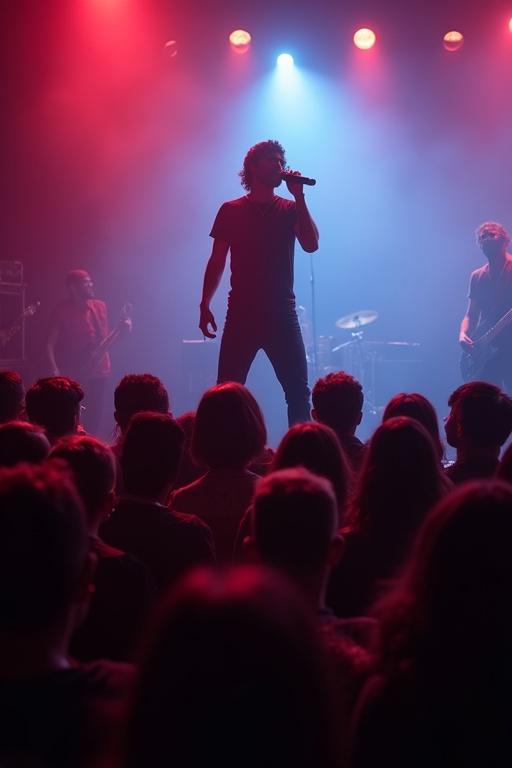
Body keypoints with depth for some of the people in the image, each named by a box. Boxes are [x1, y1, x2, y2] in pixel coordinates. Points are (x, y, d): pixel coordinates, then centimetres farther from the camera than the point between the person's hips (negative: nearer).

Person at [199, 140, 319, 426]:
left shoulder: (290, 210, 8)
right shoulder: (231, 211, 7)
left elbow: (311, 244, -8)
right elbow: (217, 261, 8)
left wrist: (299, 197, -9)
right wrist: (205, 305, 2)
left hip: (282, 312, 1)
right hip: (242, 313, -1)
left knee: (299, 392, -3)